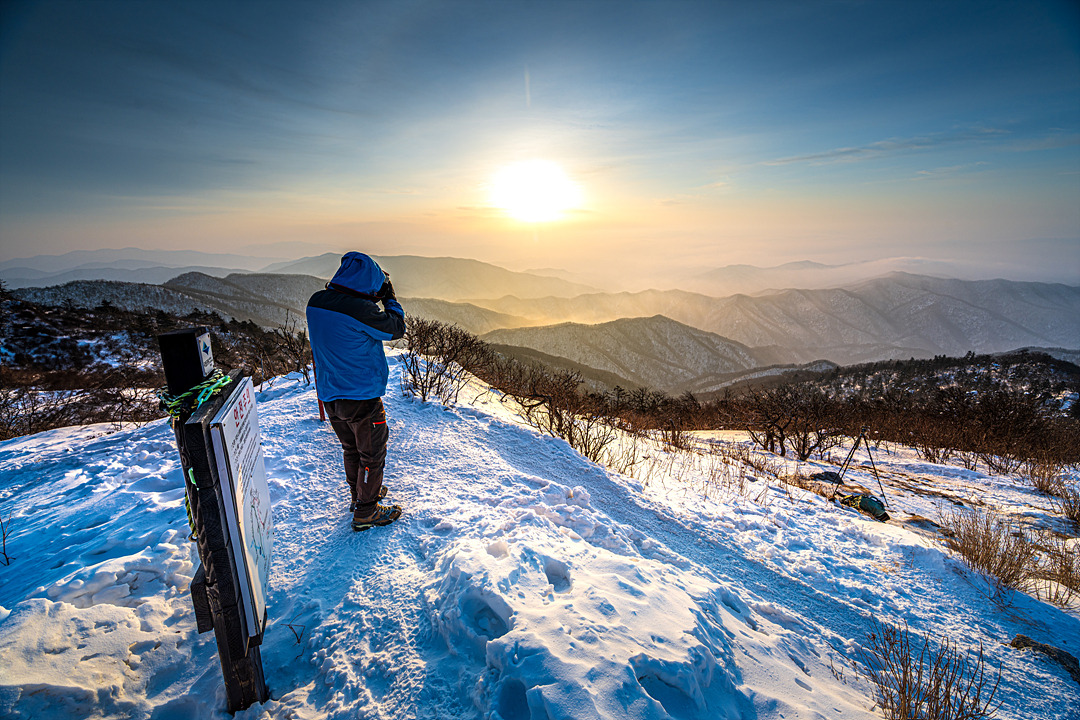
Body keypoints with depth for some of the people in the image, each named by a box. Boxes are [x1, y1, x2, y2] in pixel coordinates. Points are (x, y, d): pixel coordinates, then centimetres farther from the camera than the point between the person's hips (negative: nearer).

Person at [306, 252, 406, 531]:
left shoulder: (316, 302, -2)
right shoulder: (360, 309, -26)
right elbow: (396, 328, -11)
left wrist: (372, 298, 9)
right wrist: (389, 297, 1)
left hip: (329, 395, 8)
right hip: (362, 397, -7)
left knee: (351, 448, 25)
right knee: (372, 455, 10)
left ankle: (360, 494, 43)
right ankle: (366, 512, 22)